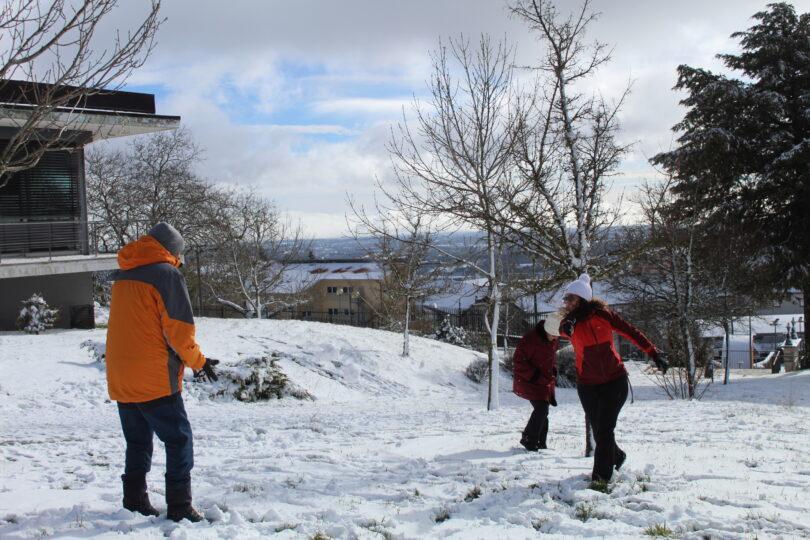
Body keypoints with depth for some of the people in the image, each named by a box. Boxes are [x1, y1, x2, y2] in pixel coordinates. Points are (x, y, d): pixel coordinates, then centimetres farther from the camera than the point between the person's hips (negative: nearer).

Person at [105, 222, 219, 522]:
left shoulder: (123, 276, 13)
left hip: (120, 380, 7)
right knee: (179, 440, 0)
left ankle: (134, 498, 22)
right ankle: (179, 506, -3)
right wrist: (199, 361, 1)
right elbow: (179, 328, -13)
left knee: (137, 441, 19)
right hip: (154, 380, -7)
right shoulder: (167, 274, -10)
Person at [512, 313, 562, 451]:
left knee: (543, 411, 10)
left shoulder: (552, 340, 4)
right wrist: (534, 376, -23)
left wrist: (553, 372, 7)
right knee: (541, 408, -17)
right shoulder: (531, 339, -23)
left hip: (545, 381, 8)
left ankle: (540, 444, 20)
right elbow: (518, 361, -21)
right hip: (528, 381, -8)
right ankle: (529, 440, -4)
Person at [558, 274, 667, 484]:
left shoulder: (602, 314, -6)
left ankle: (602, 475, 1)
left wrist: (654, 354, -2)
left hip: (615, 381, -3)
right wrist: (566, 328, -50)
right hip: (588, 385, 3)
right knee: (598, 431, 9)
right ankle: (616, 456, 37)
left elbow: (630, 332, 1)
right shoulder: (571, 320, -2)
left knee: (604, 429, -9)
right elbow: (563, 329, -25)